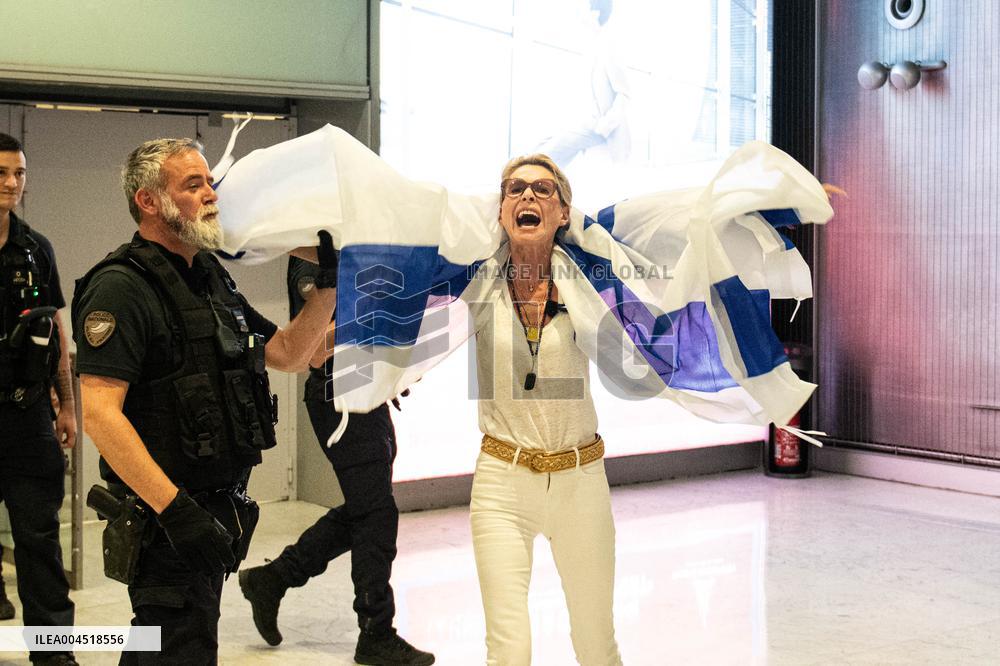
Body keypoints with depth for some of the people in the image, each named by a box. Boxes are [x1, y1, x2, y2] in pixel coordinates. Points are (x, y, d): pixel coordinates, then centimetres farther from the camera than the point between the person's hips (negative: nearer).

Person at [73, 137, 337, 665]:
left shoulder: (211, 278, 14)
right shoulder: (122, 286, -15)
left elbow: (288, 355, 20)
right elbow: (100, 413, -24)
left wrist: (328, 287, 5)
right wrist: (176, 511, -28)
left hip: (218, 510, 9)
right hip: (165, 519, -9)